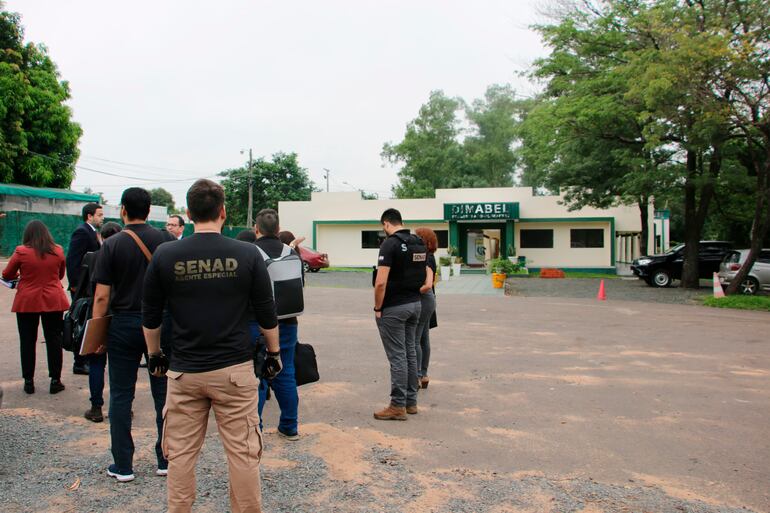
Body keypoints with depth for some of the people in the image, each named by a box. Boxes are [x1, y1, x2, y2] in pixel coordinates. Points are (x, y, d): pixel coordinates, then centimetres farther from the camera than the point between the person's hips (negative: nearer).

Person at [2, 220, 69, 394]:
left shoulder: (21, 252, -8)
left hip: (27, 302, -1)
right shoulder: (58, 251, -2)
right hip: (53, 301, 1)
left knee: (27, 341, 10)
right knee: (54, 340, 7)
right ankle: (55, 380, 10)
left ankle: (29, 381, 15)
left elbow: (6, 275, 3)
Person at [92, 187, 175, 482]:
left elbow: (102, 296, -8)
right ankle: (166, 460, 18)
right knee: (164, 394, 10)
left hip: (123, 325, -1)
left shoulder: (112, 245, -7)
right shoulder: (165, 240, -2)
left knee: (121, 396, 9)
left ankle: (123, 466, 14)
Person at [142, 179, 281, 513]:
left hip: (184, 371, 2)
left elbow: (150, 317, 6)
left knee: (180, 454, 13)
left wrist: (154, 355, 21)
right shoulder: (247, 254, -6)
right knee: (242, 452, 8)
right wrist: (274, 352, 14)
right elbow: (266, 314, 0)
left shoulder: (165, 256, -3)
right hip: (235, 369, -1)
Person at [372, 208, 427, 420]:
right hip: (415, 304, 8)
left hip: (393, 308, -8)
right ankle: (411, 401, 22)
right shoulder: (419, 244, 8)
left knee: (397, 356, -3)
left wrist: (377, 308, -11)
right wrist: (413, 293, 15)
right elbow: (424, 276, 12)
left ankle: (398, 406, 4)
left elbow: (381, 283, -22)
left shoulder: (390, 244, -16)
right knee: (410, 352, 14)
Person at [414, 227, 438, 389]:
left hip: (422, 301, -10)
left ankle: (417, 376, 2)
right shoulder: (428, 258, 10)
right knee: (423, 339, 14)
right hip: (427, 301, 10)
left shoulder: (425, 260, -19)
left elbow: (427, 285, -29)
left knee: (414, 340, -4)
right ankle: (423, 375, 23)